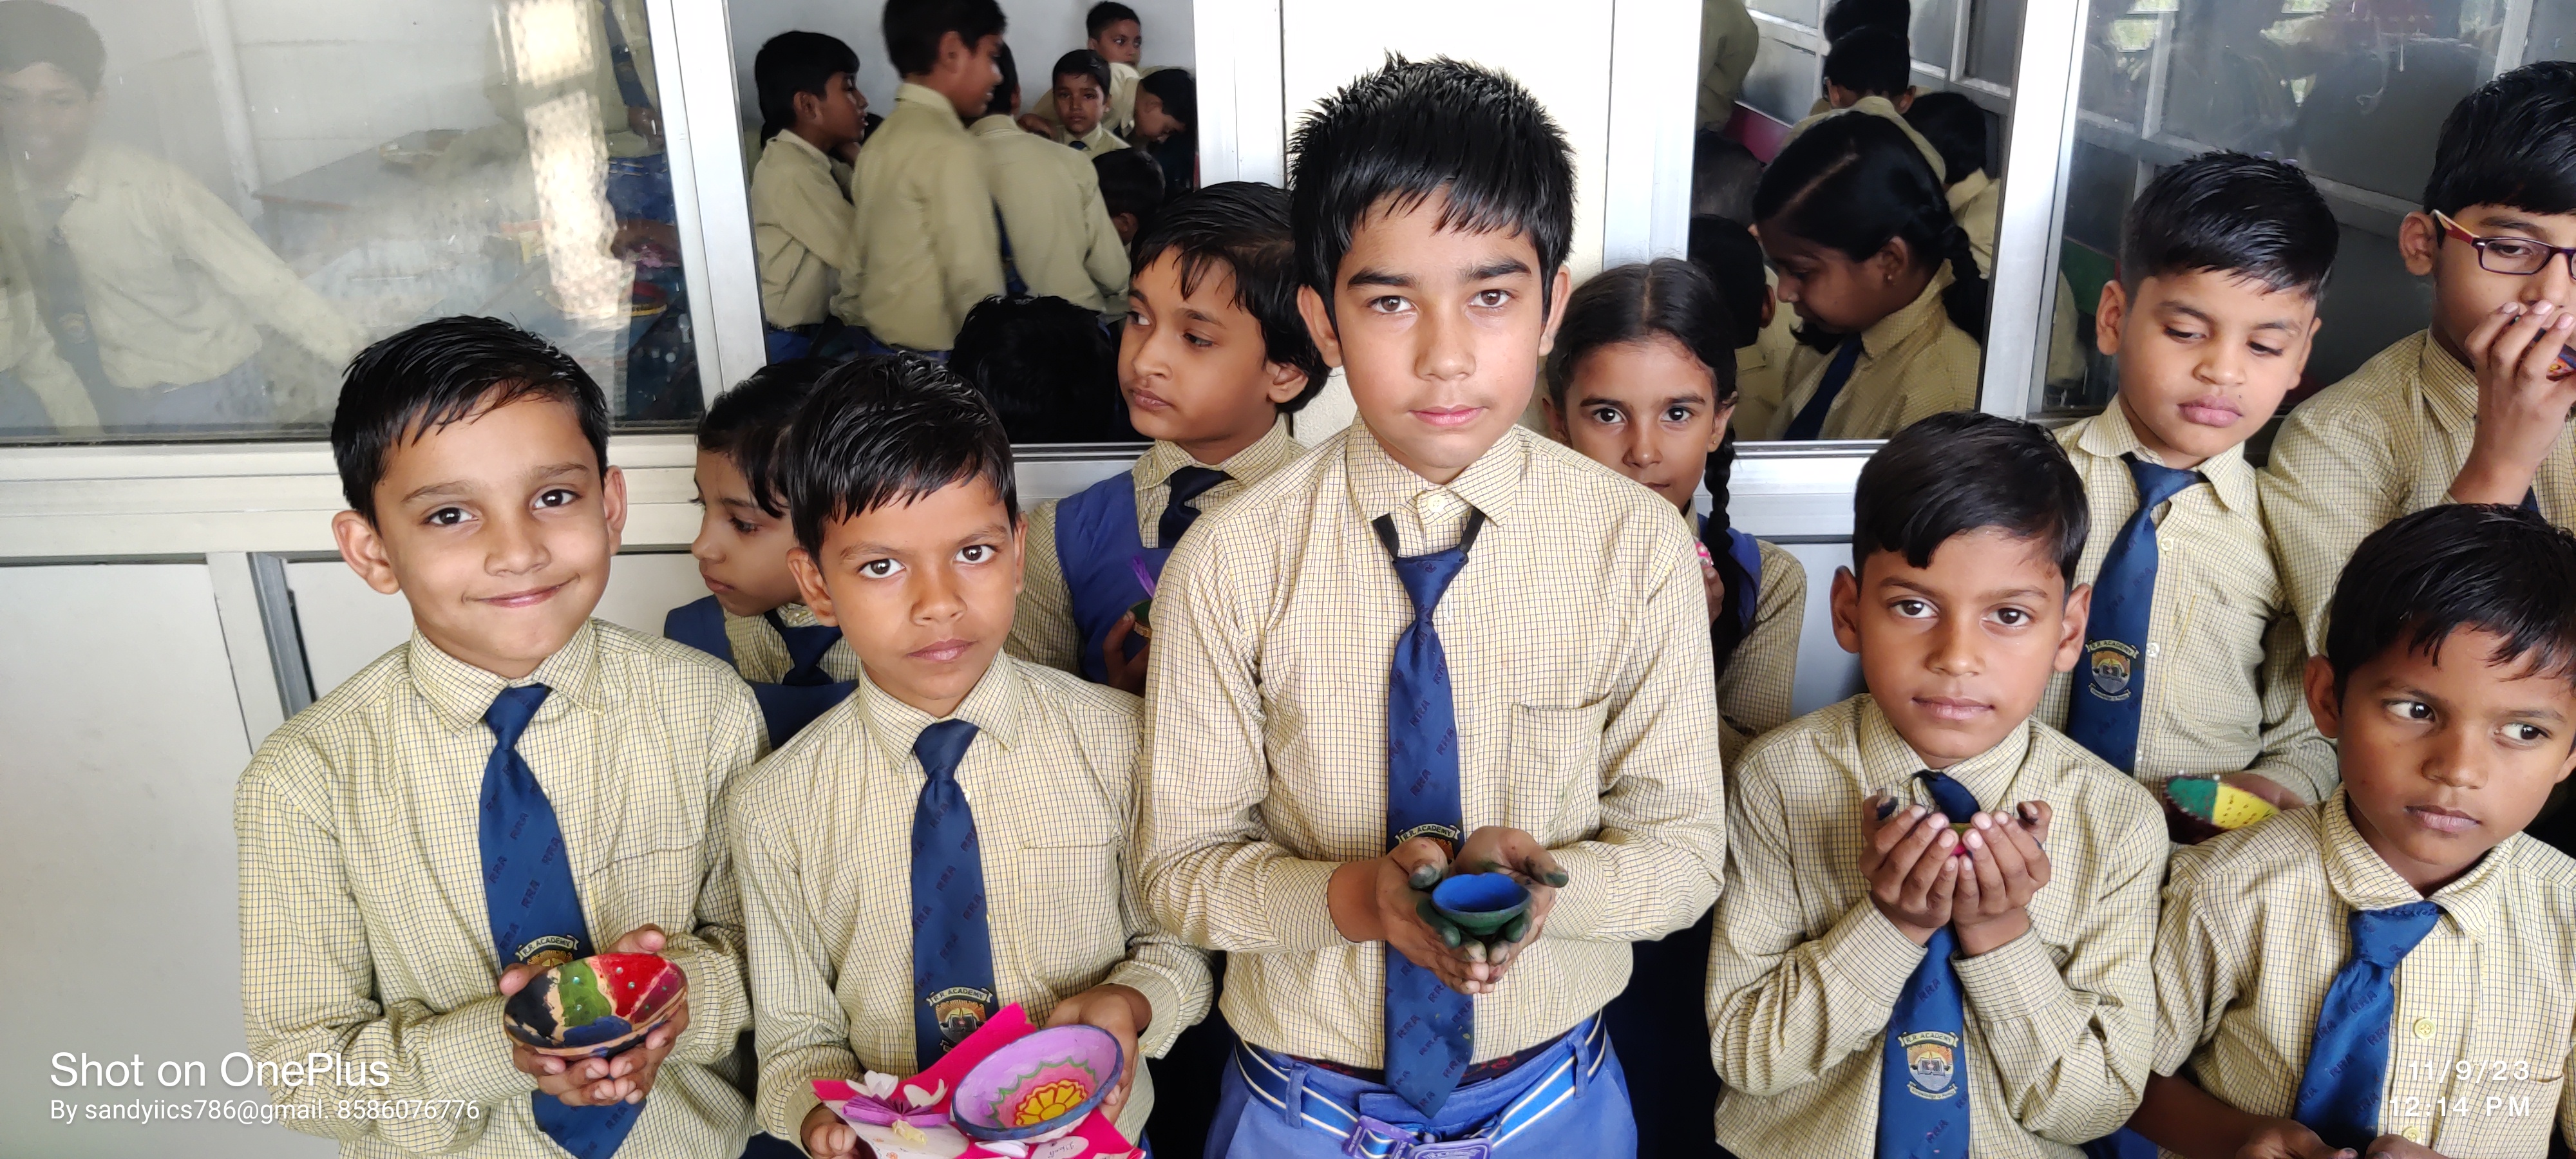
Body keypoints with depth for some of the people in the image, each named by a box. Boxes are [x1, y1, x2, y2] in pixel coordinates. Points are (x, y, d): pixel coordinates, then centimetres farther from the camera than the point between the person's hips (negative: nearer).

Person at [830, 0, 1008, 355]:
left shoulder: (883, 139, 10)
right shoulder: (950, 148, -17)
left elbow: (860, 263, 14)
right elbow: (974, 284, -19)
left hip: (884, 349, 9)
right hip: (939, 359, -9)